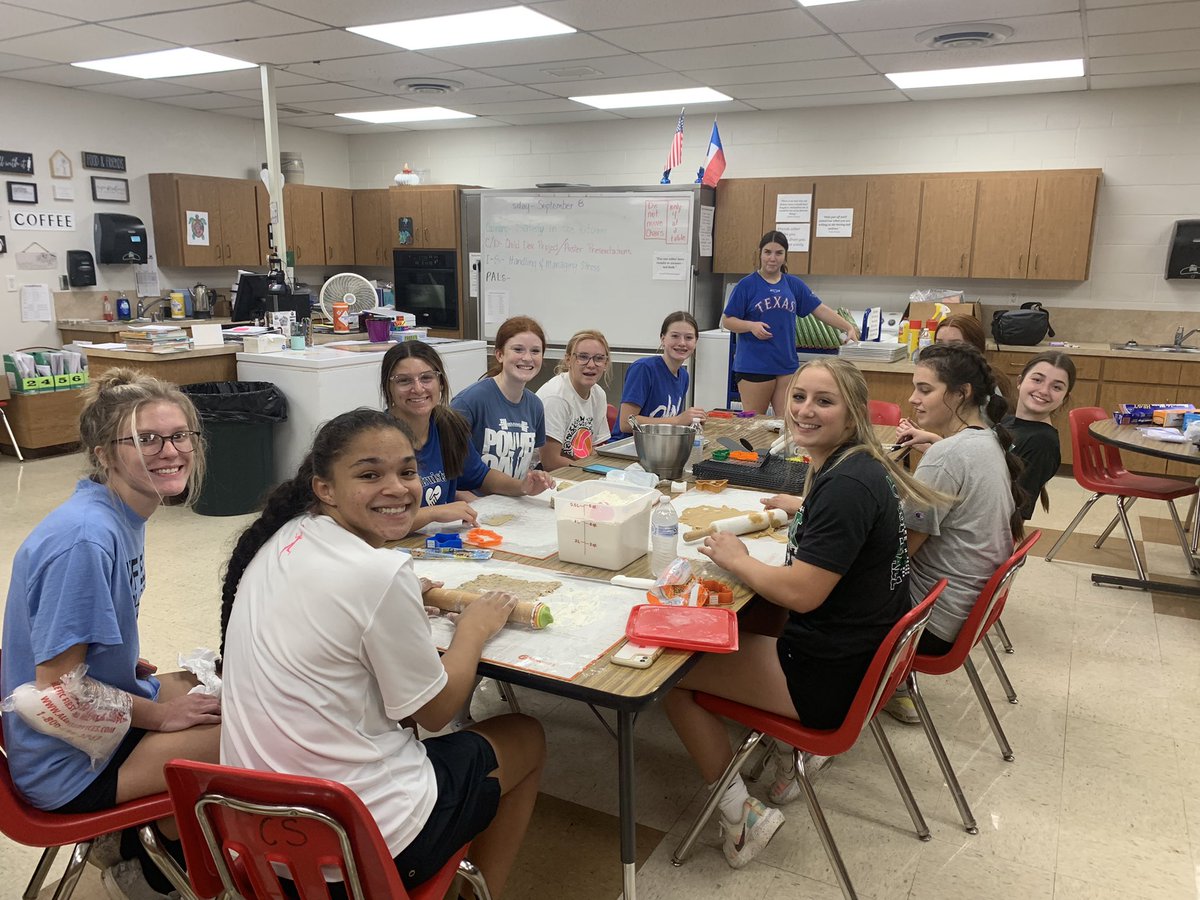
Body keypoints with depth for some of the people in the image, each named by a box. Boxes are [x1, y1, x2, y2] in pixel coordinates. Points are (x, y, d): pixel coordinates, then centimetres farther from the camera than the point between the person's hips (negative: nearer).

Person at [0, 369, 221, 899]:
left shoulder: (124, 515, 0)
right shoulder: (84, 538, -29)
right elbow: (56, 683, -25)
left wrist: (138, 670, 3)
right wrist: (161, 715, -15)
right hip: (66, 765, -9)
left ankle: (125, 833, 22)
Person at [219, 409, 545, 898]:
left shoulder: (282, 538, -3)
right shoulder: (382, 575, -26)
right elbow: (436, 712, -11)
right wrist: (475, 627, 2)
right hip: (362, 837, -7)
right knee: (527, 737, 16)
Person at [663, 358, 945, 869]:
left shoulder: (847, 485, -25)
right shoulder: (855, 466, 5)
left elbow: (802, 593, -28)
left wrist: (735, 559, -14)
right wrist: (794, 509, 13)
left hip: (831, 676, -10)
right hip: (860, 653, 10)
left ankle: (741, 815, 5)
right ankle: (790, 755, 28)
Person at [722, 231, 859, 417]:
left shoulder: (794, 284, 8)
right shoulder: (747, 285, -3)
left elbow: (820, 310, 9)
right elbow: (727, 321, -2)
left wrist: (849, 327, -1)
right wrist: (752, 326, -19)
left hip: (787, 365, 4)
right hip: (753, 366, -4)